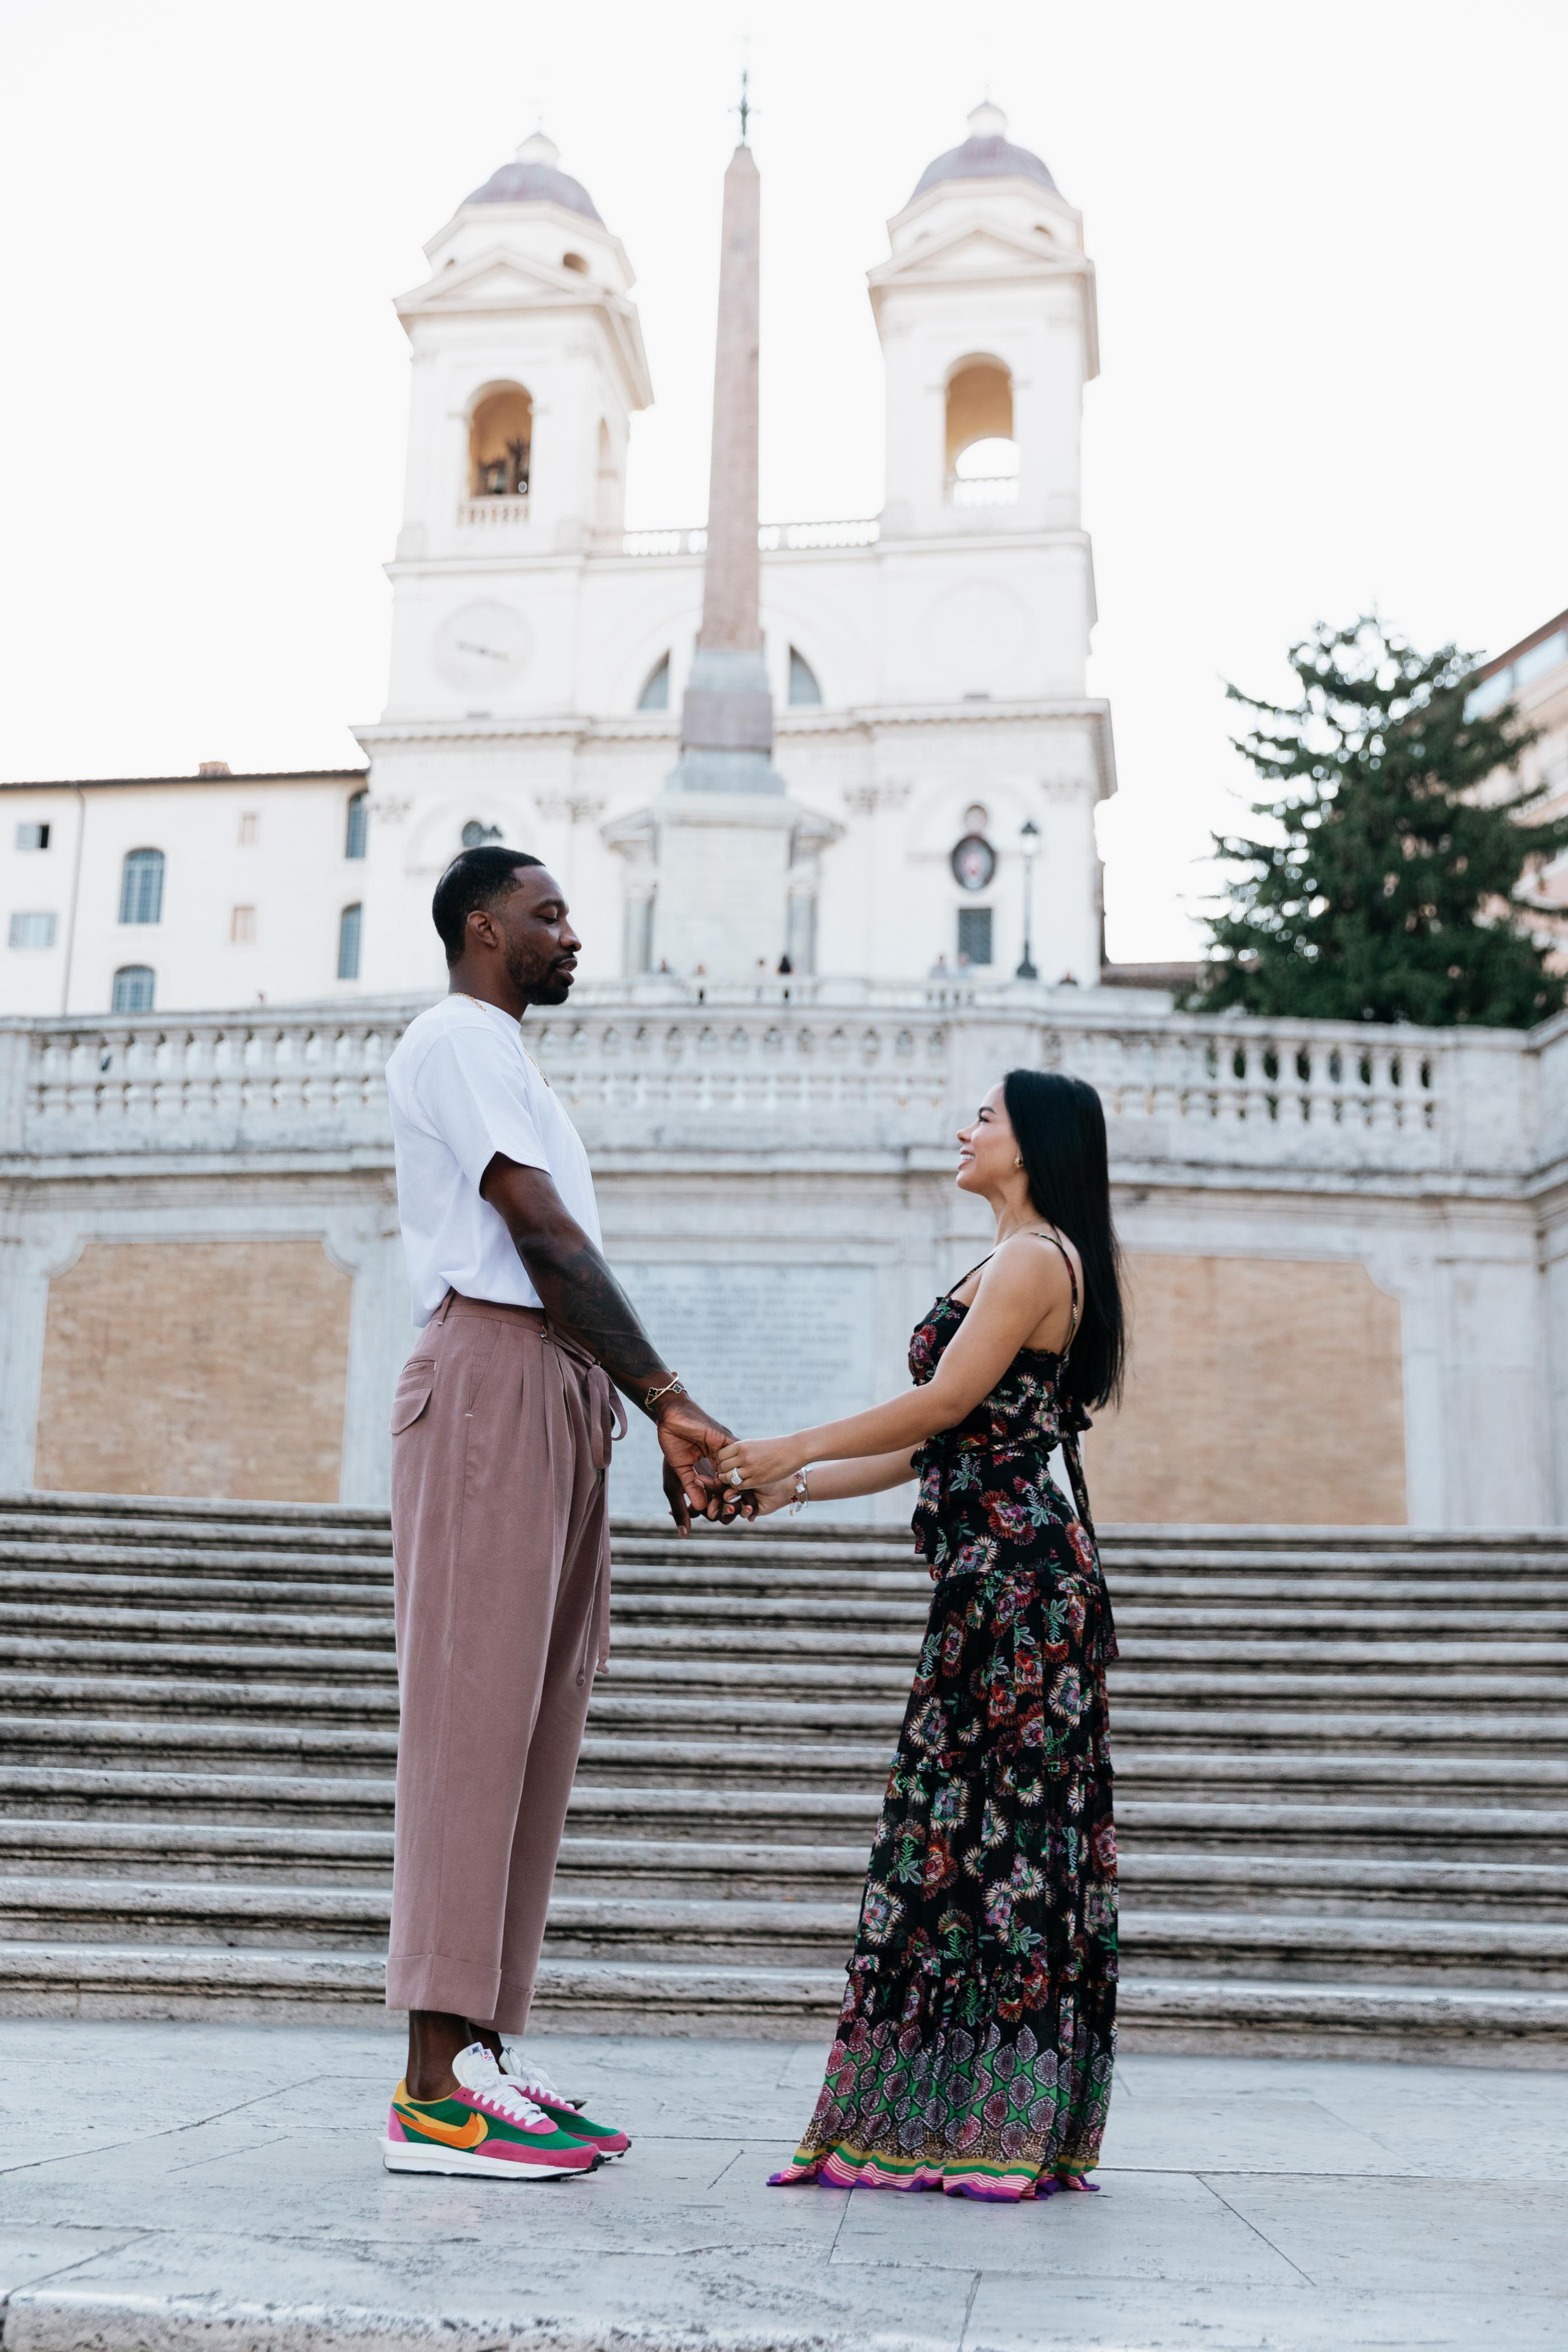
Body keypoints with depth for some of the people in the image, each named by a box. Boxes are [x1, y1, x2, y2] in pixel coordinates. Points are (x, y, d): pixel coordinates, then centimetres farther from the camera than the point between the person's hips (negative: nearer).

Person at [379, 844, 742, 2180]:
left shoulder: (509, 1063, 29)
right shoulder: (457, 1036, -1)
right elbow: (540, 1232, -11)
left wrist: (663, 1424, 16)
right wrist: (669, 1397, -11)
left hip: (560, 1398, 10)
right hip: (493, 1378, -9)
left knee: (535, 1731, 5)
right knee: (473, 1713, -13)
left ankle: (487, 2052, 8)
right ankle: (436, 2091, -12)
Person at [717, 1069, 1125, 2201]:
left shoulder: (1035, 1258, -7)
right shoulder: (1019, 1265, 23)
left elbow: (946, 1405, -15)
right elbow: (940, 1447, 21)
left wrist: (796, 1450, -6)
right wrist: (791, 1488, 18)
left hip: (1013, 1570, -10)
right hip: (997, 1569, 10)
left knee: (994, 1818, -7)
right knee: (986, 1820, 9)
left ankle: (1001, 2125, -1)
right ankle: (968, 2122, 15)